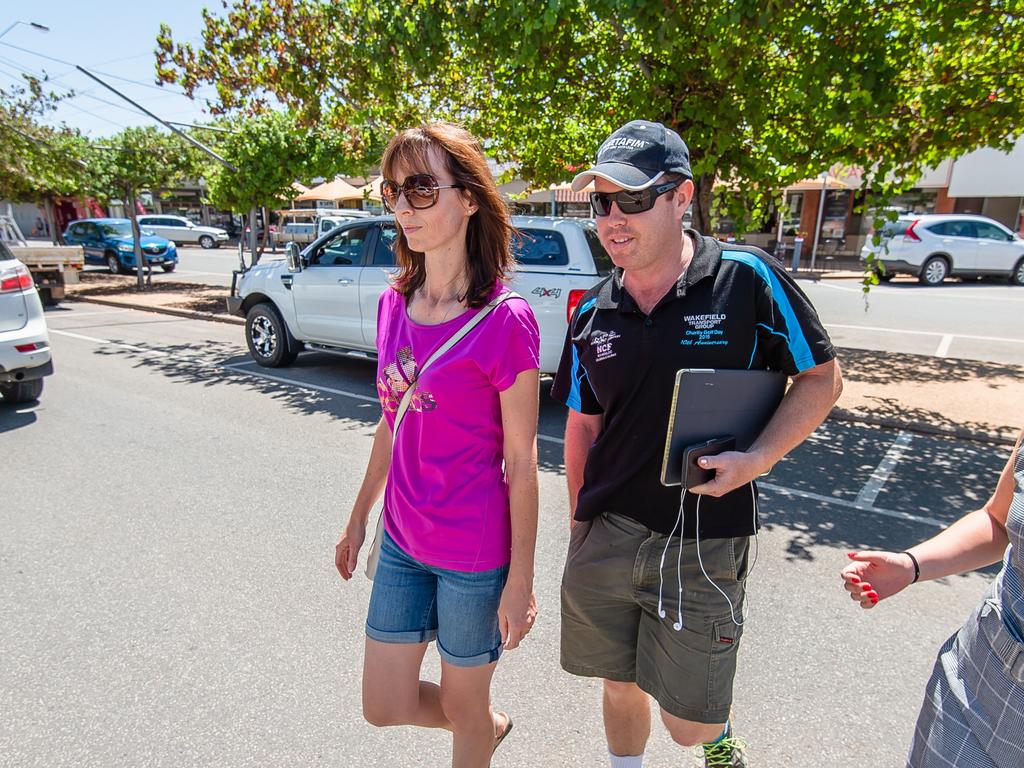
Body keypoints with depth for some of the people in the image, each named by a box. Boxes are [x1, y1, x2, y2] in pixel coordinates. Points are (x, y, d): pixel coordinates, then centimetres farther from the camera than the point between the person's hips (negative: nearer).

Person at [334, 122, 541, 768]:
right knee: (386, 707, 19)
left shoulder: (505, 320, -19)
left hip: (475, 554, -6)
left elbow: (521, 462, -14)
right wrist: (360, 517, 17)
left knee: (463, 705, 18)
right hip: (402, 542, 6)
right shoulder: (393, 304, 0)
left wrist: (520, 581, -10)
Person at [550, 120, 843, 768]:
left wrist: (757, 459, -17)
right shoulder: (593, 313, 2)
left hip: (703, 544, -3)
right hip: (605, 537, 3)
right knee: (621, 688, 19)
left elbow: (822, 376, -2)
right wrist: (580, 521, 11)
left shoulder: (747, 277, -9)